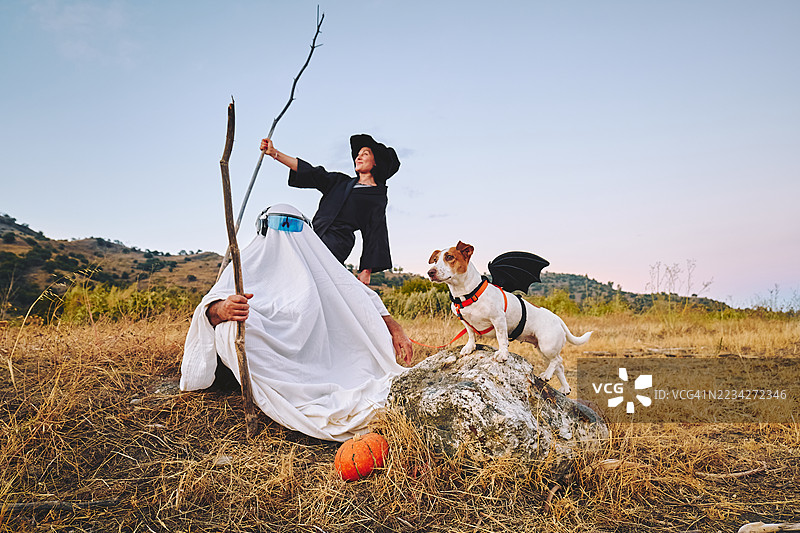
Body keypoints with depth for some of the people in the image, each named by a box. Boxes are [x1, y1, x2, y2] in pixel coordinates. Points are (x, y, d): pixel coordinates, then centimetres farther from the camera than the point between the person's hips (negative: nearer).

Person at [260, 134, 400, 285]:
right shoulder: (341, 181, 26)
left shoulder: (378, 197, 10)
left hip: (335, 245, -6)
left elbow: (375, 235, 5)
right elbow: (311, 173, 18)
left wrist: (367, 271, -3)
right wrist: (274, 153, 9)